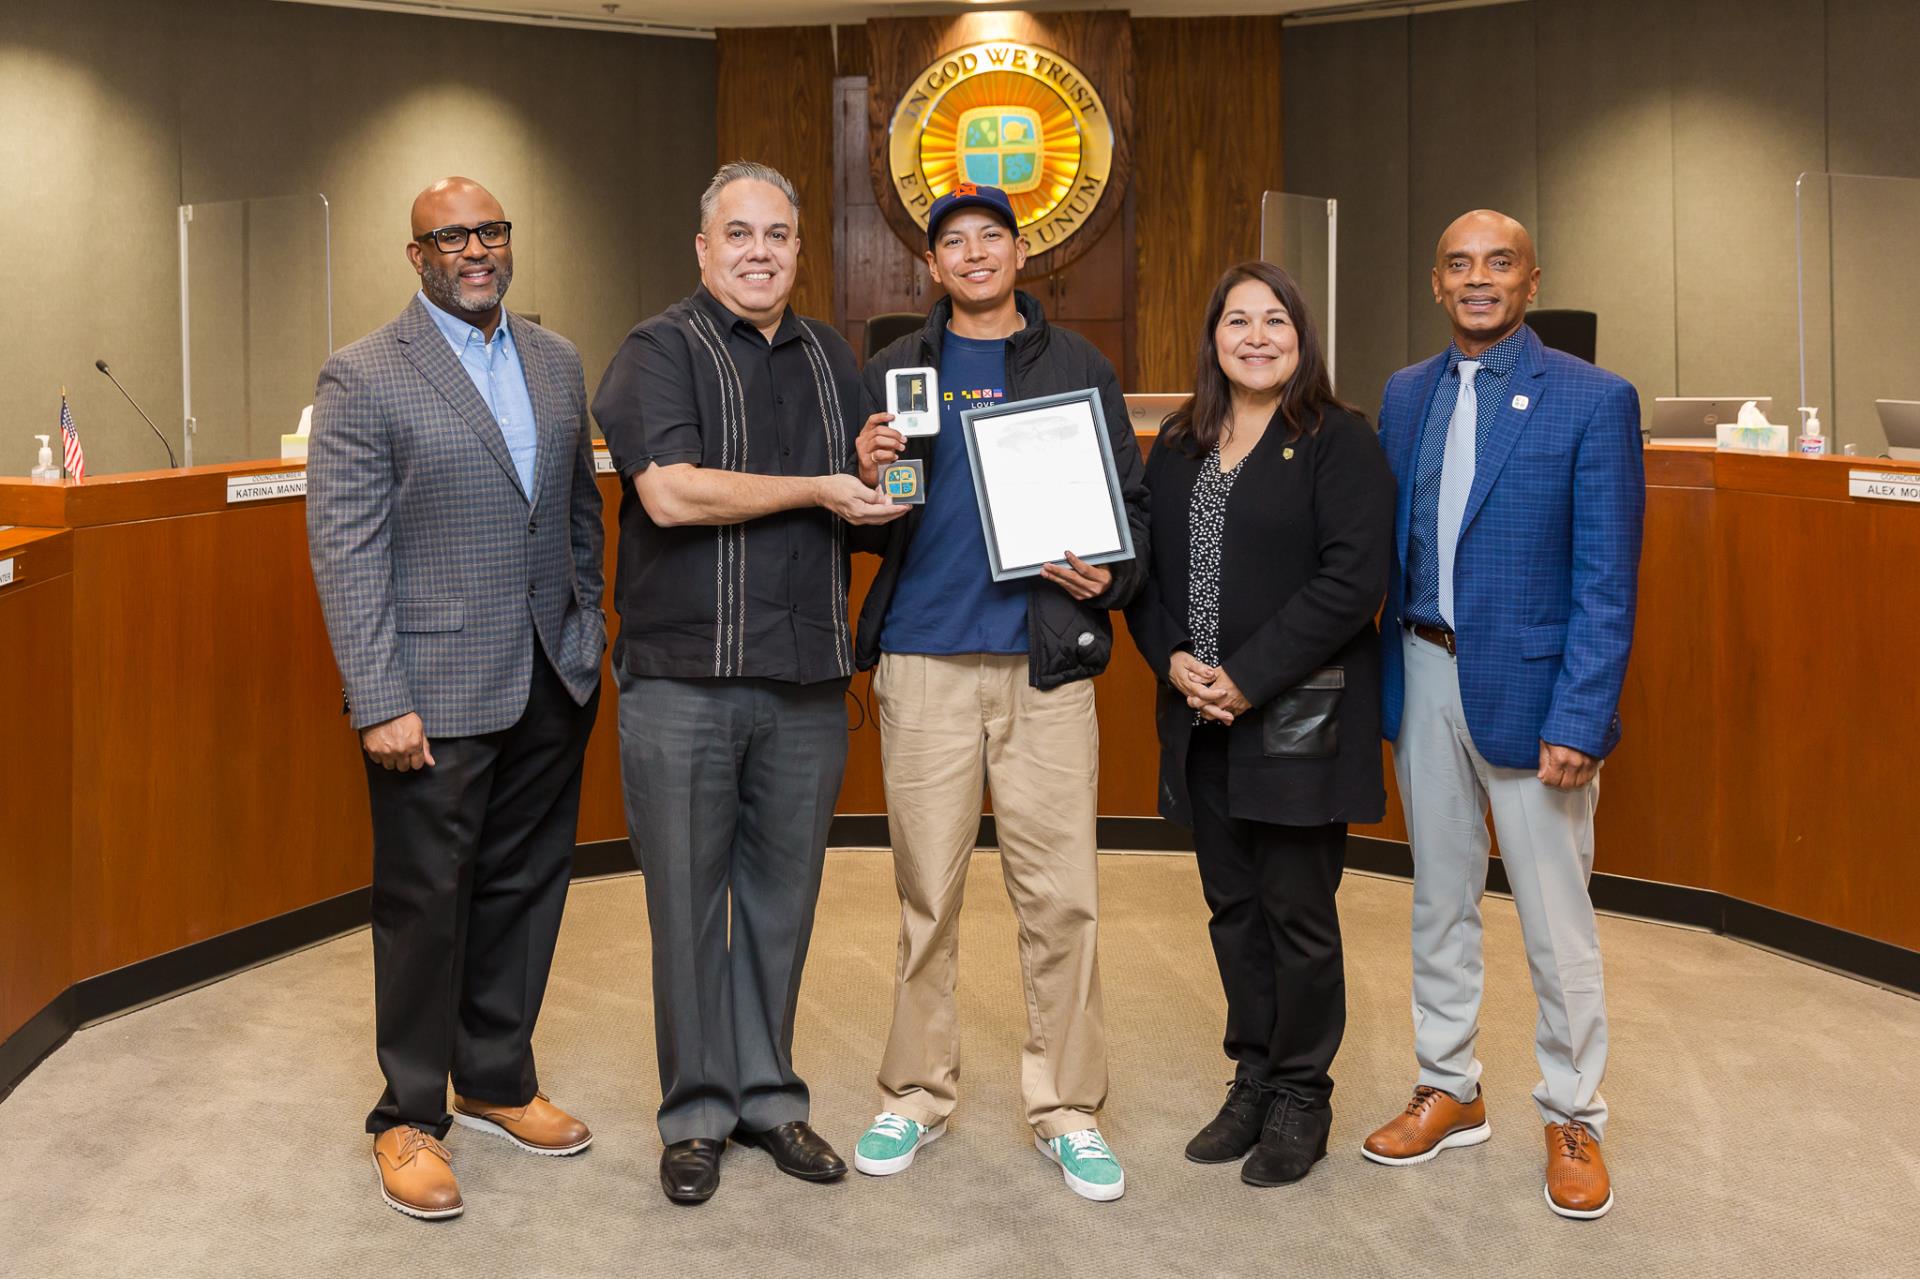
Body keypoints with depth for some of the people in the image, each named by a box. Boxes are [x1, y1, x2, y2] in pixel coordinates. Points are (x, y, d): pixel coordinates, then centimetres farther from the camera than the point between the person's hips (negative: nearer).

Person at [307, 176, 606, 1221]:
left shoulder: (556, 363, 11)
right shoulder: (363, 378, -6)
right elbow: (344, 552, -11)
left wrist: (589, 635, 11)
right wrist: (380, 703, -15)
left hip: (552, 685, 5)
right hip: (435, 697, -5)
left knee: (524, 889, 14)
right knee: (426, 902, 5)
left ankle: (496, 1081, 32)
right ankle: (410, 1115, 22)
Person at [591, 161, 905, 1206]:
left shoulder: (831, 357, 16)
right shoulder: (659, 351, -2)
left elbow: (861, 500, 23)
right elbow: (670, 493, -16)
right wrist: (818, 490, -10)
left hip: (806, 678, 5)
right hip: (684, 678, -4)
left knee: (782, 894, 12)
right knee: (688, 900, 5)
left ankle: (767, 1092, 27)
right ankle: (697, 1110, 20)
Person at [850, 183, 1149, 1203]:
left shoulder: (1078, 366, 11)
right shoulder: (894, 371, 12)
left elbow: (1129, 501, 9)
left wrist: (1109, 578, -10)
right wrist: (868, 477, -11)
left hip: (1047, 660, 0)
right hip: (925, 660, 1)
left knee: (1060, 894, 0)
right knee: (926, 891, 7)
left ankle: (1066, 1110, 12)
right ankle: (916, 1094, 20)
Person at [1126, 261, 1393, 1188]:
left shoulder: (1339, 442, -5)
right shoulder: (1178, 446, 12)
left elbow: (1352, 579, -14)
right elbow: (1142, 564, 11)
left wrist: (1251, 678, -17)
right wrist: (1172, 659, -7)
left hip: (1299, 717, -5)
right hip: (1200, 718, 5)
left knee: (1298, 911, 4)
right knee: (1232, 906, 13)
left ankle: (1300, 1096, 20)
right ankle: (1254, 1077, 28)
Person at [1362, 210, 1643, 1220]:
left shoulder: (1594, 400, -7)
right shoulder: (1406, 395, 9)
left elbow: (1605, 581, -10)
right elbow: (1388, 547, 9)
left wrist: (1577, 720, -16)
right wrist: (1386, 678, 3)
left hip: (1528, 684, -5)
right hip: (1423, 681, 5)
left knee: (1555, 918, 4)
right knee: (1439, 900, 15)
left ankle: (1572, 1118, 23)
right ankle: (1449, 1091, 31)